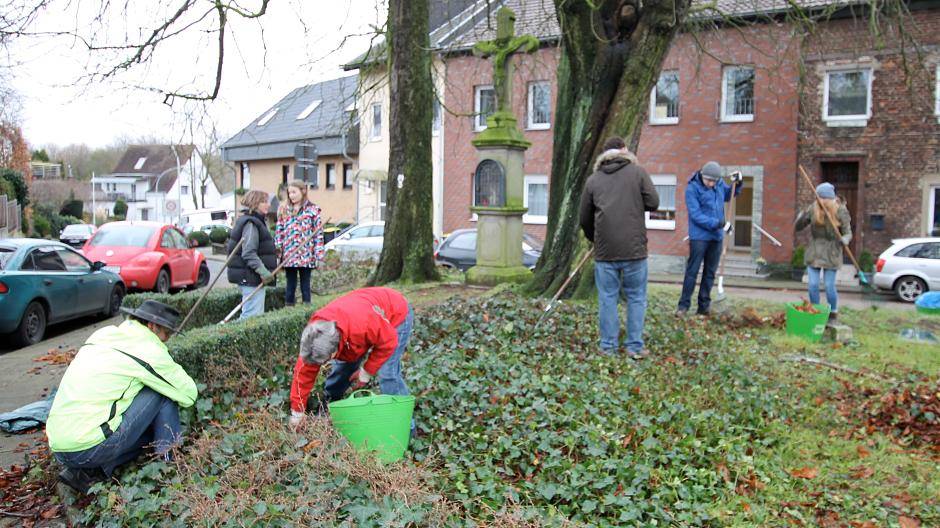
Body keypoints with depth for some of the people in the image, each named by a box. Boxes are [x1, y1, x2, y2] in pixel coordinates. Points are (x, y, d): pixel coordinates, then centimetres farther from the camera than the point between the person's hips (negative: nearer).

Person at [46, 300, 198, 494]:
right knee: (164, 391, -1)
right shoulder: (150, 351, -9)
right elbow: (189, 394, -1)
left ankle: (88, 472, 8)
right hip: (89, 450, -8)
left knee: (149, 431, 21)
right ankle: (167, 461, 3)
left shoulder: (103, 334, 14)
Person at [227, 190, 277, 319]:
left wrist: (272, 251, 23)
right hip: (250, 277, -11)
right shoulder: (250, 223, -15)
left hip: (249, 278, 11)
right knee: (252, 315, -12)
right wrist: (262, 271, -29)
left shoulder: (255, 221, 18)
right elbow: (248, 253, -24)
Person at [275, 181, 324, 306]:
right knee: (290, 285, 10)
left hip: (306, 255, -3)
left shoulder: (312, 210, 0)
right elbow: (279, 231, 11)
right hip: (288, 255, 3)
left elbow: (318, 233, -2)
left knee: (305, 285, 5)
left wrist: (319, 255, -7)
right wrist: (277, 250, 3)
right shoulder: (284, 210, 11)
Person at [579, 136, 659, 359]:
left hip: (605, 250, 2)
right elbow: (653, 203, -3)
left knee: (608, 299, 8)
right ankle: (635, 347, 12)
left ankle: (608, 346, 13)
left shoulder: (593, 179, 8)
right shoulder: (638, 172, 1)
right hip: (634, 248, -1)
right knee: (636, 298, 8)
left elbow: (584, 218, 12)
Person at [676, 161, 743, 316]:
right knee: (692, 271, -3)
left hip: (717, 237, 6)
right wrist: (717, 224, -23)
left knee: (710, 273, 9)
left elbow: (728, 195, 26)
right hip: (699, 237, -6)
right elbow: (696, 215, -18)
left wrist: (736, 184, 8)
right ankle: (684, 305, 3)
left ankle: (704, 306, 16)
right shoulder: (692, 188, -13)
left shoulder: (719, 183, 5)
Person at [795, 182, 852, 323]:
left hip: (831, 254, -2)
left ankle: (833, 314, 23)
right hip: (814, 253, 2)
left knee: (829, 287, 2)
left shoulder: (841, 211, -10)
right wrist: (802, 218, -23)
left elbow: (848, 232, -5)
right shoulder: (813, 208, -6)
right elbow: (798, 227, -1)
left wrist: (845, 240, -28)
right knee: (813, 285, 2)